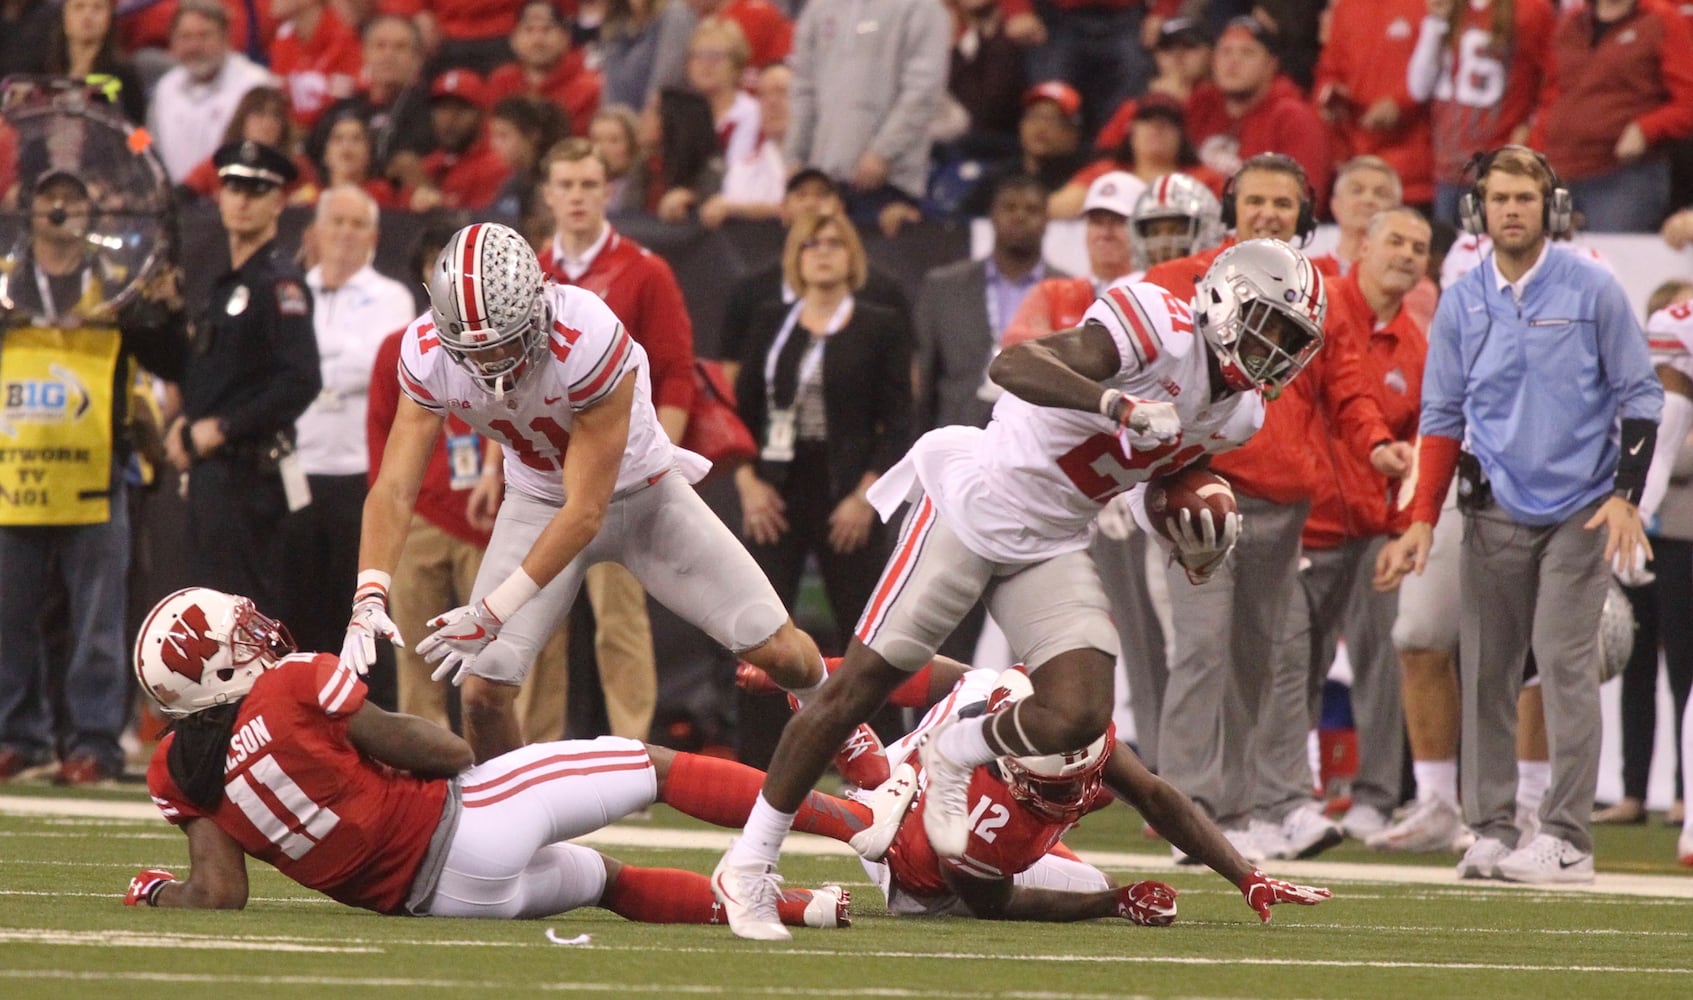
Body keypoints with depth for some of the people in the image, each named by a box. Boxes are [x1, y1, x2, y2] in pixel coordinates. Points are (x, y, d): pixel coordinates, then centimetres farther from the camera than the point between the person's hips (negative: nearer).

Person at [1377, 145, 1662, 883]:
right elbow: (1442, 418, 12)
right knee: (1485, 671, 1)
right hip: (1495, 511, 4)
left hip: (1579, 512, -4)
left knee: (1565, 663, -10)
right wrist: (1422, 521, 5)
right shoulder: (1461, 303, 7)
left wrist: (1625, 496, -7)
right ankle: (1490, 828, 8)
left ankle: (1565, 838, -10)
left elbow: (1639, 397, 2)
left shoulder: (1592, 292, -2)